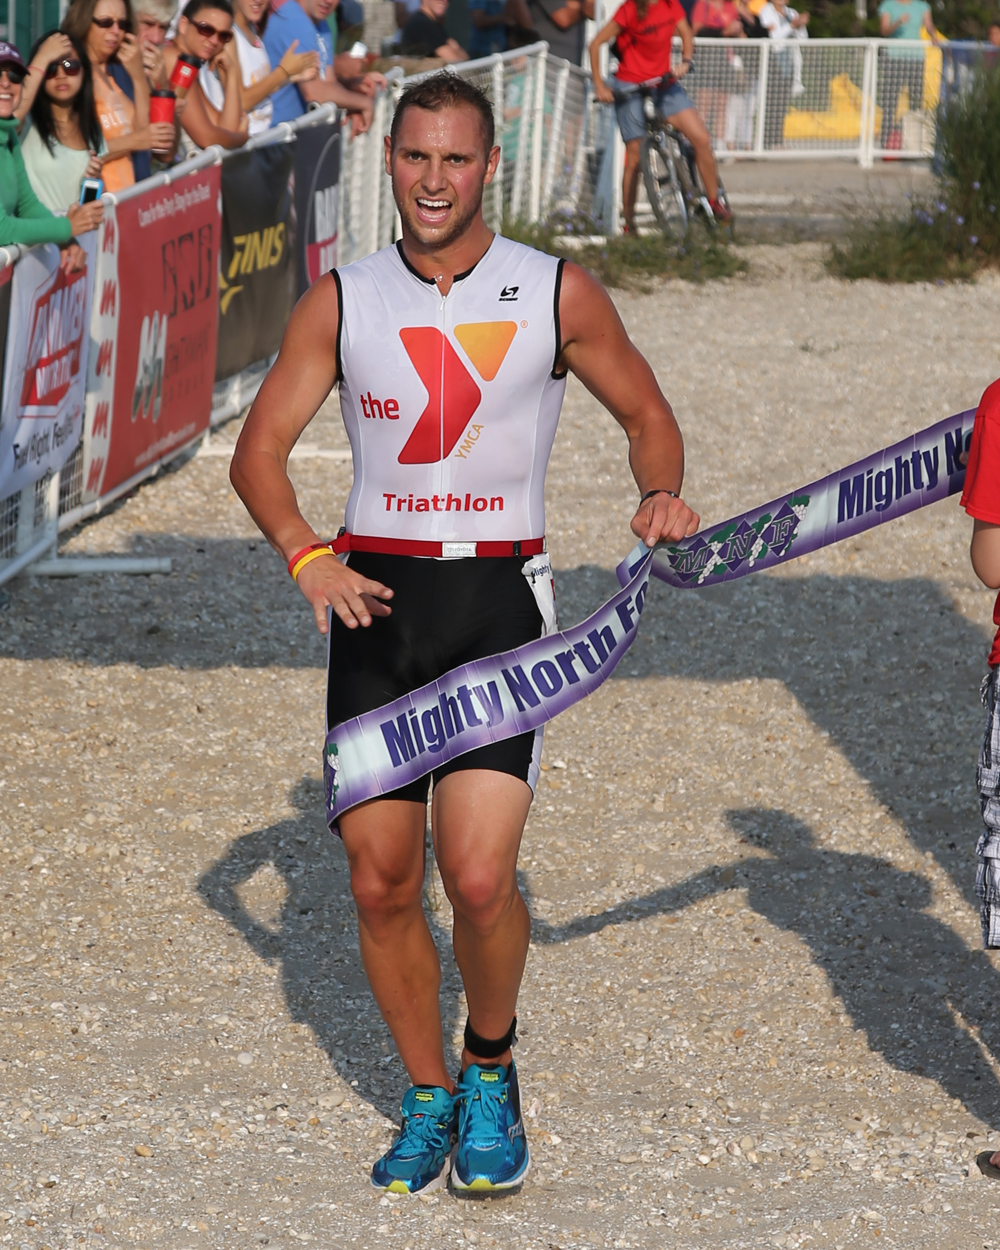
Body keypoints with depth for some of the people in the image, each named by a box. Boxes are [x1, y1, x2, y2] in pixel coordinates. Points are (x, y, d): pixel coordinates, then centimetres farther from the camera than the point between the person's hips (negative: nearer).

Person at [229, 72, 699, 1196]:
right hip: (376, 597, 2)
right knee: (381, 884, 2)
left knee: (479, 879, -14)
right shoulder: (342, 301, 5)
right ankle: (428, 1096, 23)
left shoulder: (558, 294, 1)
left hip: (500, 599, -2)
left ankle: (491, 1069, 13)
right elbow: (259, 448, 6)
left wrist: (660, 493, -8)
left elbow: (647, 416, 13)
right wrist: (307, 556, -10)